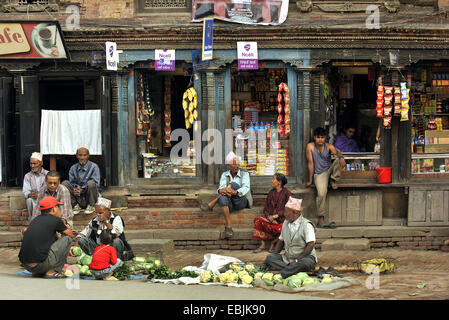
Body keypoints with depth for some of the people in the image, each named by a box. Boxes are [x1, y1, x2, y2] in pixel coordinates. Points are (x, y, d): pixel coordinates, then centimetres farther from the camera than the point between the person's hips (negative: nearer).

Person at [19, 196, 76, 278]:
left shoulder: (36, 220, 17)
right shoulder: (55, 220, -1)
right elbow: (71, 235, 14)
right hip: (40, 264, -7)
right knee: (67, 238, 8)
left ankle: (39, 272, 18)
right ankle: (52, 271, 1)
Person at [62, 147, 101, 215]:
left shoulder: (93, 167, -4)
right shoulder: (73, 168, 9)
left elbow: (96, 184, -13)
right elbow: (71, 182, 4)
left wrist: (82, 189, -24)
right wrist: (74, 189, -20)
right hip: (78, 198, 3)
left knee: (91, 183, -32)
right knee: (65, 183, -16)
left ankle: (91, 206, -11)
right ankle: (75, 205, -7)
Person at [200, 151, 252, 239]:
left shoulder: (245, 174, 6)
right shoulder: (225, 175, 14)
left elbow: (246, 188, -12)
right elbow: (221, 187, -4)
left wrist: (235, 192, -34)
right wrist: (220, 191, -32)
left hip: (241, 201, -1)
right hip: (230, 203, 1)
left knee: (233, 184, -28)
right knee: (223, 198, -38)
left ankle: (212, 204, -25)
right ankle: (228, 227, -42)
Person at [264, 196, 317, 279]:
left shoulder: (306, 225, -9)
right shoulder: (286, 223, 12)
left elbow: (310, 245, -18)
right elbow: (281, 241, 19)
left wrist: (297, 260, -24)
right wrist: (274, 255, 2)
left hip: (304, 257, -6)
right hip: (287, 258, 6)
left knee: (306, 262, -39)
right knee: (269, 257, -17)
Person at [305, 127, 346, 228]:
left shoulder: (328, 146, -3)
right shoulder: (310, 146, -8)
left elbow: (336, 152, -21)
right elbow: (311, 163, -9)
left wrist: (341, 157, -47)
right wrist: (310, 180, -9)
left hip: (330, 170, 3)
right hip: (319, 174, -3)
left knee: (339, 161, -24)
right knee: (321, 192, -27)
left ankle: (333, 181, -7)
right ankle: (320, 220, -25)